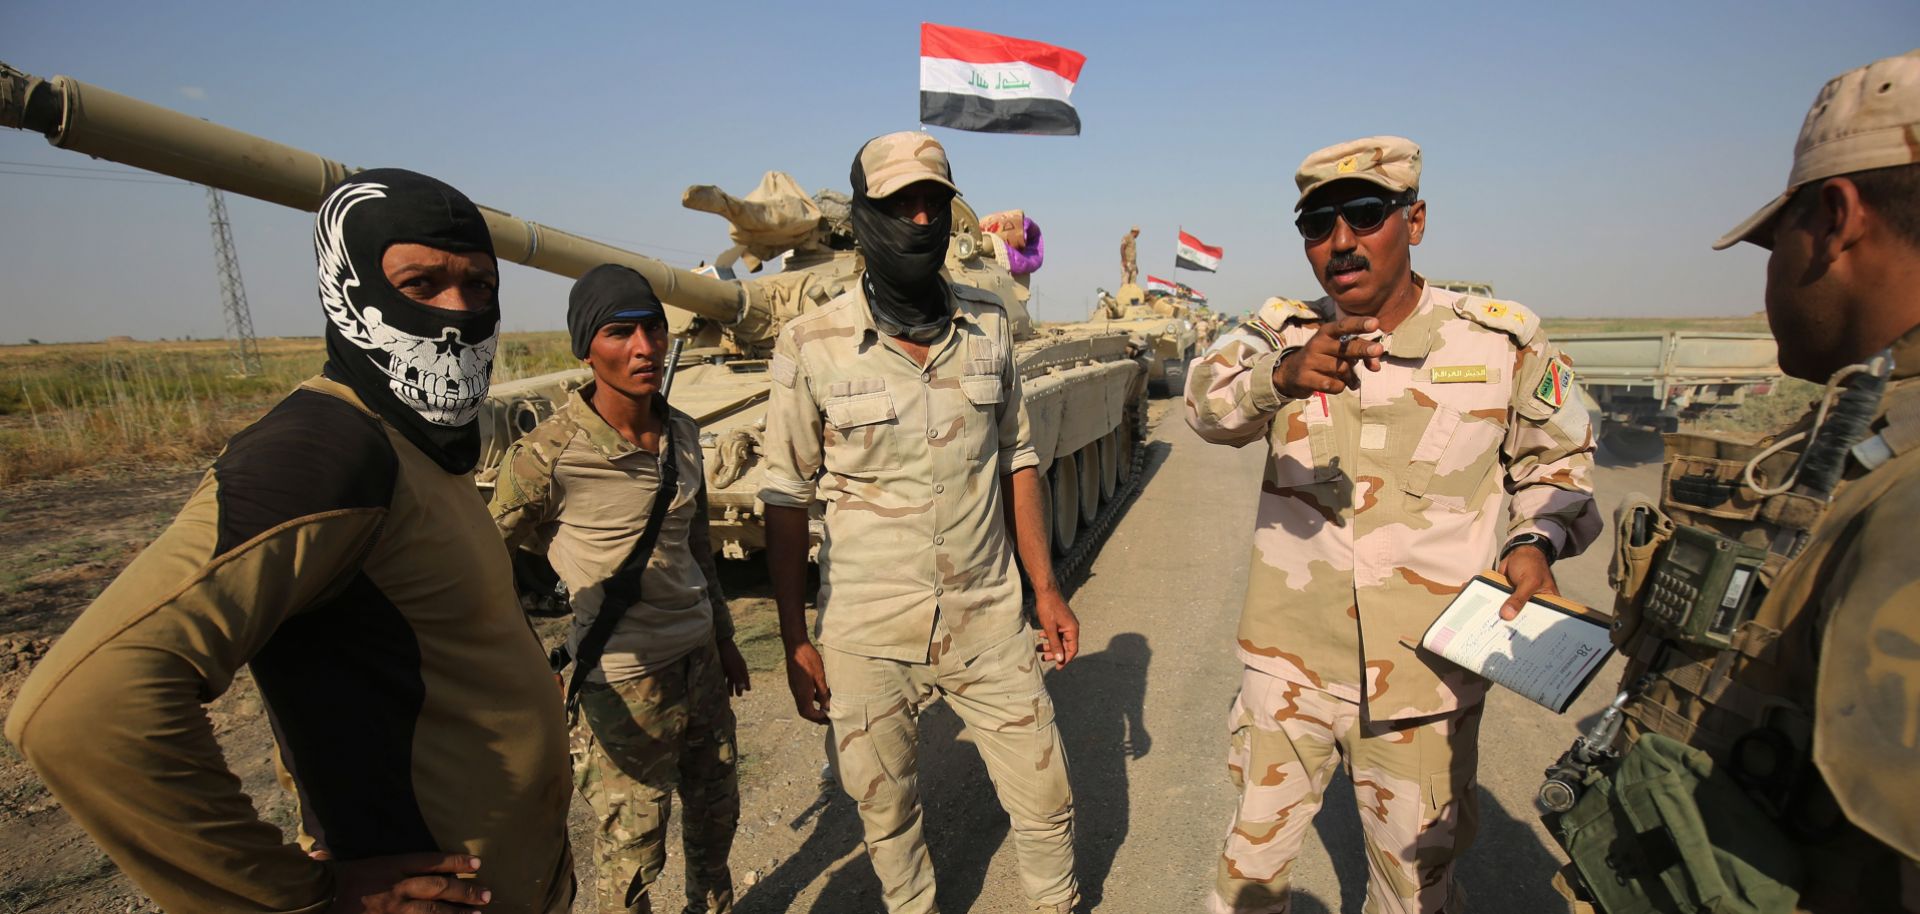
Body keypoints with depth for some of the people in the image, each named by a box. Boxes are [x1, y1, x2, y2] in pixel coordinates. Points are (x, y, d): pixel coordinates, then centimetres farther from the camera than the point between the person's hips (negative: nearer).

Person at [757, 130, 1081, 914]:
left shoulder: (988, 326, 0)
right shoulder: (810, 347, -10)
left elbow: (1016, 460, 8)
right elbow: (786, 500, -4)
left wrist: (1046, 588, 6)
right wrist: (795, 642, -3)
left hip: (988, 620, 3)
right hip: (866, 635, -2)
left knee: (1046, 802, 12)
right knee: (885, 814, 16)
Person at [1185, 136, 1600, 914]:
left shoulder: (1502, 340, -3)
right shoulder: (1283, 333, -3)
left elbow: (1558, 457, 10)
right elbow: (1209, 400, -23)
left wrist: (1537, 539, -10)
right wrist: (1283, 374, -43)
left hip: (1424, 673, 0)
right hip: (1288, 661, 1)